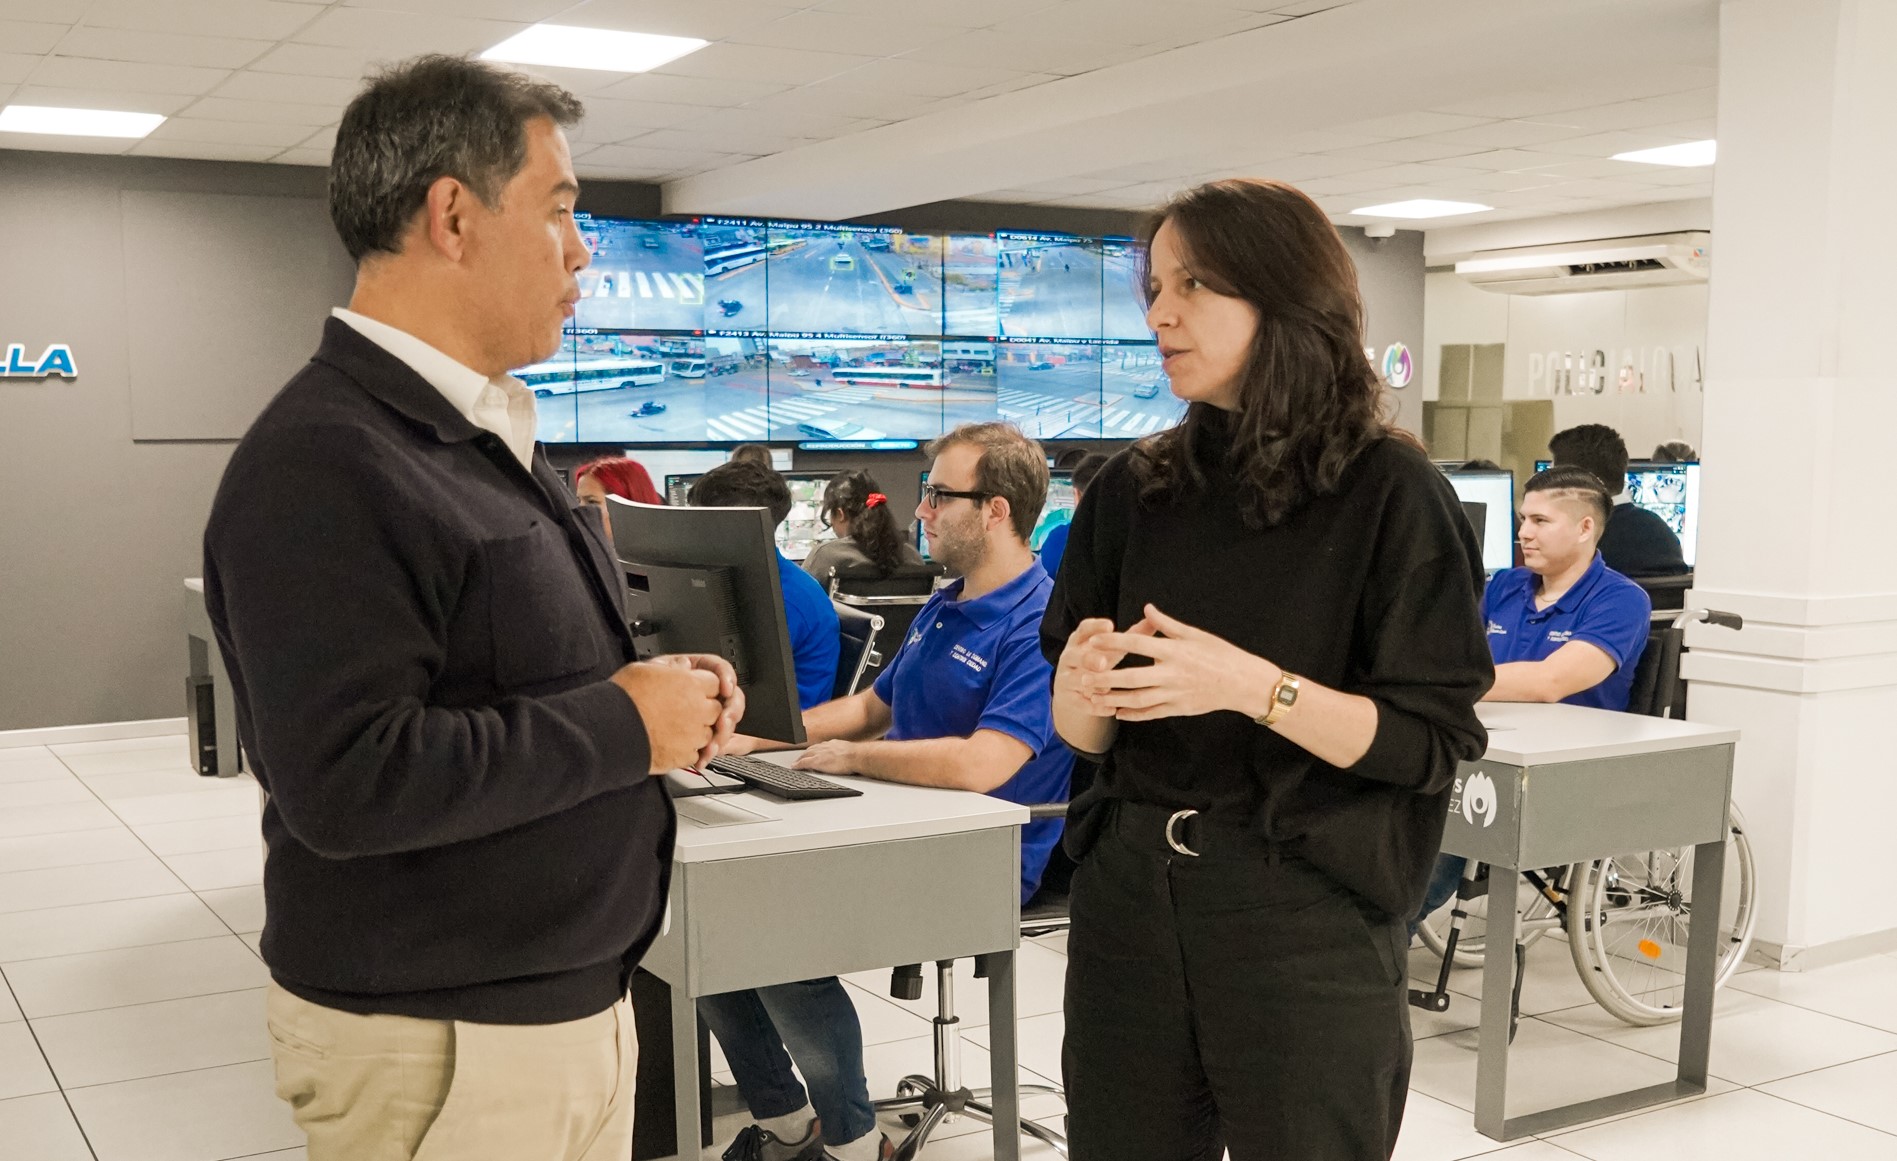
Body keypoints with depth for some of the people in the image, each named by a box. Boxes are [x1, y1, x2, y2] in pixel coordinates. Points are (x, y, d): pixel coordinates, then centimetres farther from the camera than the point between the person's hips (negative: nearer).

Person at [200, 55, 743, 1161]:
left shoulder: (493, 436, 10)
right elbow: (350, 778, -29)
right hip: (437, 1042, -9)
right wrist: (623, 727, -20)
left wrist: (663, 690, 0)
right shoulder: (323, 466, -21)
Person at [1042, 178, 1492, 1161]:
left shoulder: (1389, 490, -7)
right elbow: (1080, 731, 10)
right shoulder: (1134, 489, 6)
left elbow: (1431, 743, -10)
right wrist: (1084, 686, -13)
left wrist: (1253, 688, -23)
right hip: (1131, 894, 4)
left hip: (1306, 918, -4)